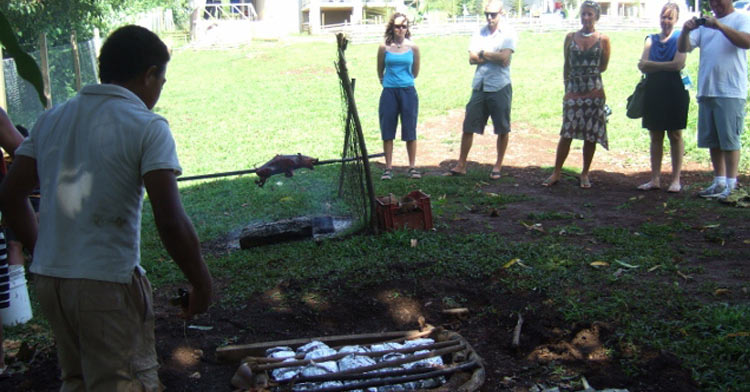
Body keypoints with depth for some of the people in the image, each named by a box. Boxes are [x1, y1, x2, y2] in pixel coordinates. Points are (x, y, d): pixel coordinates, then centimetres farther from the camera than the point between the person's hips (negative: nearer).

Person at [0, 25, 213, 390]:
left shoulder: (51, 119, 9)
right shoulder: (146, 127, -10)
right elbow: (171, 222, -18)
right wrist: (201, 284, -6)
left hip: (47, 279, 7)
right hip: (107, 284, -7)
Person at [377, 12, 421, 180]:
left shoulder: (412, 47, 1)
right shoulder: (384, 47, 0)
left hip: (408, 92, 0)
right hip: (389, 92, 0)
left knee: (410, 131, 2)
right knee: (387, 131, 2)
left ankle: (412, 167, 9)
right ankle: (388, 168, 10)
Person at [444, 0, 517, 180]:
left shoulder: (508, 34, -4)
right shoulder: (479, 33, 8)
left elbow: (504, 58, -18)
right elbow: (472, 59, -3)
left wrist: (483, 53, -7)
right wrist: (494, 56, -12)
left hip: (500, 88, -4)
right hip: (479, 87, 4)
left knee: (502, 130, 5)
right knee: (468, 127, 4)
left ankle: (498, 166, 19)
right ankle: (461, 165, 12)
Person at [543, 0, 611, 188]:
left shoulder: (603, 40, 2)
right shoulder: (571, 37, 7)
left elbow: (603, 67, 9)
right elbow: (566, 65, 11)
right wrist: (567, 86, 8)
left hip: (594, 93, -1)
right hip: (573, 93, 1)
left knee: (591, 136, 4)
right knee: (566, 134, 0)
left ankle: (585, 174, 16)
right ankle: (556, 173, 8)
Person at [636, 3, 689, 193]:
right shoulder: (652, 39, 13)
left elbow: (679, 64, -13)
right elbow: (642, 65, 0)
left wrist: (652, 65, -6)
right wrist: (667, 66, -14)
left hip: (674, 91, -4)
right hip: (654, 91, 4)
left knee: (675, 135, 0)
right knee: (655, 136, 6)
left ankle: (676, 180, 4)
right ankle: (655, 179, 10)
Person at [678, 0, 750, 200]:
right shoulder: (704, 24, 16)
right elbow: (683, 48, 8)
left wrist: (720, 26, -27)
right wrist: (685, 31, -12)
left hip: (731, 93, -6)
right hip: (706, 91, 6)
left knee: (729, 139, -5)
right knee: (712, 140, 10)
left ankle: (730, 184, 0)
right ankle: (719, 181, 18)